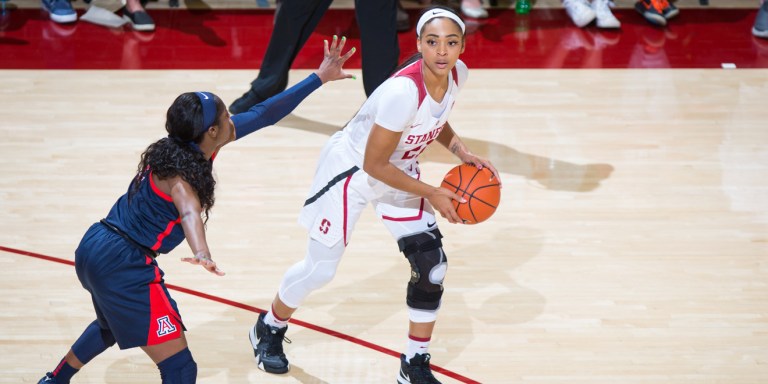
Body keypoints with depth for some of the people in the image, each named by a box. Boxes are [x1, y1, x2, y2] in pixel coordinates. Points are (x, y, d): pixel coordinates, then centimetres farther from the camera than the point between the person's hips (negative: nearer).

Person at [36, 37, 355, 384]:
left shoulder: (189, 146, 3)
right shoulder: (181, 172, -21)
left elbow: (261, 115, 7)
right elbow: (189, 212, -44)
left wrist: (319, 77, 9)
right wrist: (203, 254, -65)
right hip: (125, 265, -10)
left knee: (113, 324, 39)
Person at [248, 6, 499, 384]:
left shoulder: (457, 74, -14)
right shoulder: (403, 91, -37)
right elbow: (374, 165, -28)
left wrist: (462, 152, -9)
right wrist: (431, 195, -22)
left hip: (400, 170, 6)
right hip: (351, 169, -6)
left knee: (431, 264, -1)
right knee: (320, 269, 9)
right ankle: (269, 330, 38)